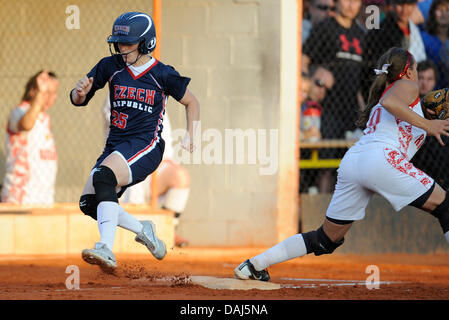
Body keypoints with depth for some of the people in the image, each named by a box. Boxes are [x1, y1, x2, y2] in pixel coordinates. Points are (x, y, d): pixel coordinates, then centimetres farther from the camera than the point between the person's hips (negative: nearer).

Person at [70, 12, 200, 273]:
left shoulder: (163, 75, -2)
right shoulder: (110, 67, 7)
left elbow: (191, 102, 14)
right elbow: (78, 100, 12)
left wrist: (190, 135, 2)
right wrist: (80, 91, -11)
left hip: (146, 145, -7)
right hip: (116, 144, 7)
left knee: (104, 176, -32)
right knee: (89, 202, -4)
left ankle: (106, 249, -45)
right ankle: (143, 230, 17)